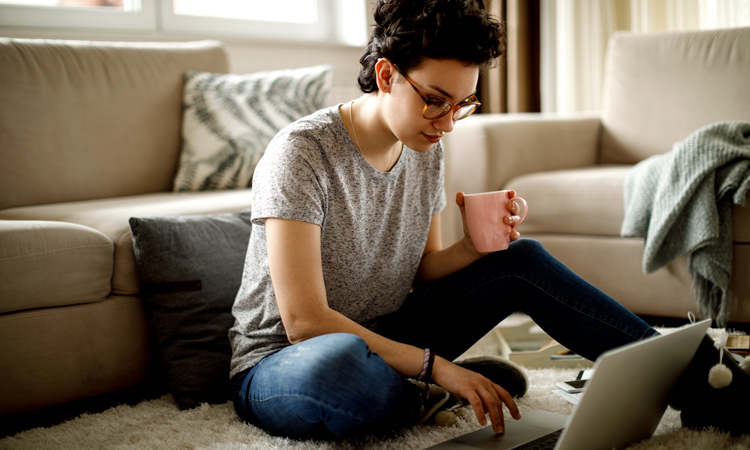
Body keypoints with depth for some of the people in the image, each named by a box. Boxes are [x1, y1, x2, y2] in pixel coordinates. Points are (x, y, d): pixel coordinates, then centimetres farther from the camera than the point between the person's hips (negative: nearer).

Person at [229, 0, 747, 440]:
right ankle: (430, 397, -11)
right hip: (279, 365, -6)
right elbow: (304, 320, -28)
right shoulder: (302, 151, -23)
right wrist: (437, 367, -30)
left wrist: (473, 248, -14)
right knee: (341, 360, -45)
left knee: (521, 260, -6)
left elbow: (420, 273, 9)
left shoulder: (426, 150, 1)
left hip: (383, 343, 7)